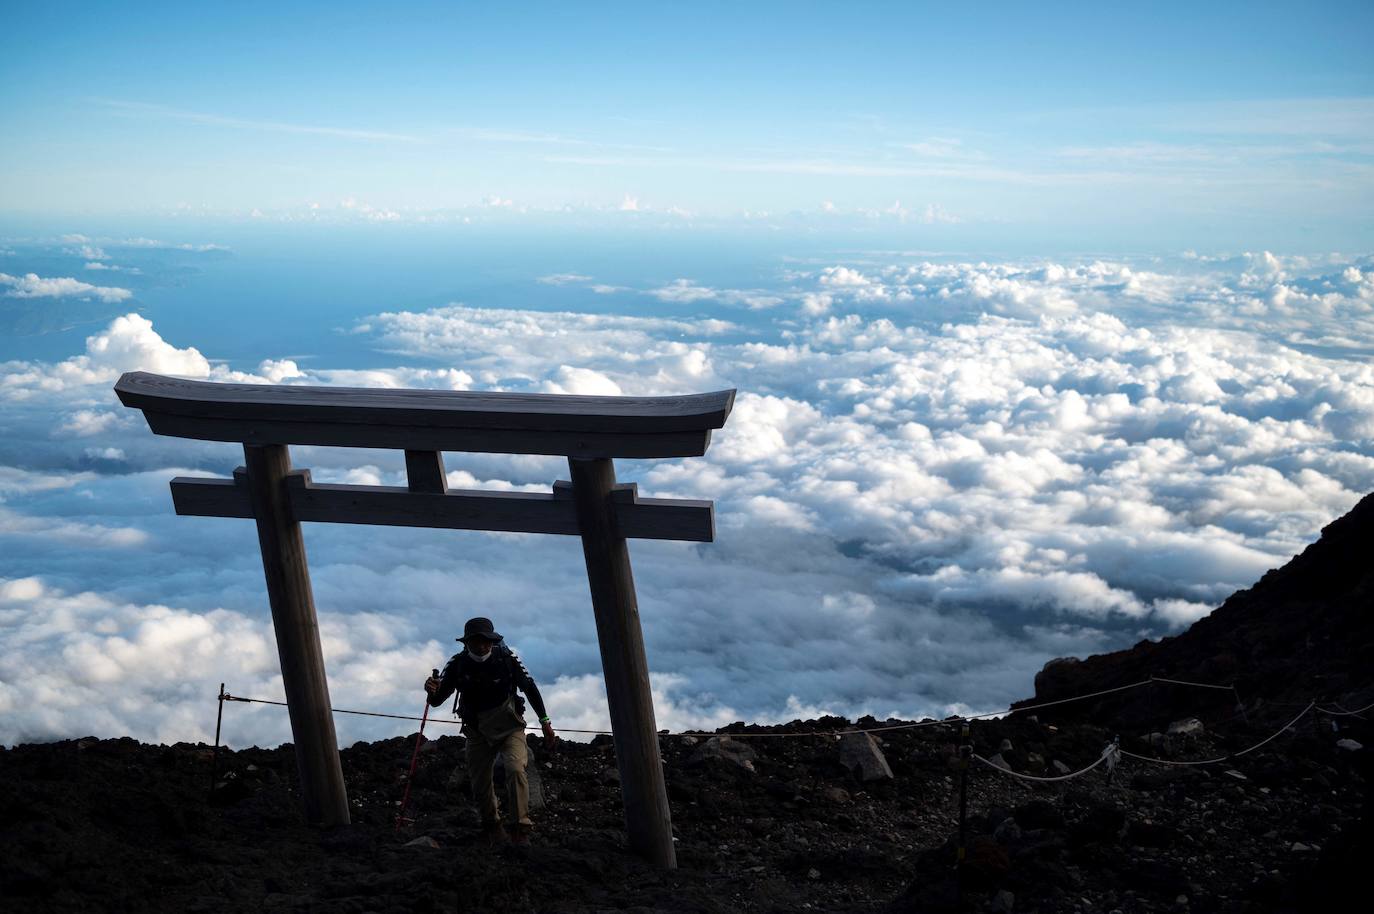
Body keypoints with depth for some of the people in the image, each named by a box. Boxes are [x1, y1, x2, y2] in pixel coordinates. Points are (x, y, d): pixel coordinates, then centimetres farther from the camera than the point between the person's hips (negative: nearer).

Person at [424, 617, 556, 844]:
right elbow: (437, 701, -13)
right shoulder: (458, 664, -16)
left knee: (515, 769, -25)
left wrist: (544, 721, 1)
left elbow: (530, 687, -4)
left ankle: (521, 830, -19)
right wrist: (432, 692, -38)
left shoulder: (506, 658, -18)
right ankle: (492, 826, 35)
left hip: (509, 727, -2)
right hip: (478, 731, 2)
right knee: (479, 783, 9)